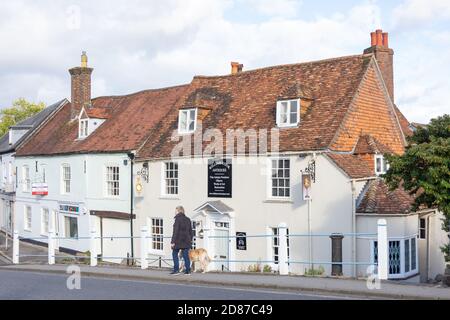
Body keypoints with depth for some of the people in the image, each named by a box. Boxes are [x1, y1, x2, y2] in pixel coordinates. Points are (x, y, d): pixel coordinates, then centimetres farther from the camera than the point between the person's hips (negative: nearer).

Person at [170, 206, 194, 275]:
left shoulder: (178, 219, -10)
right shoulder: (188, 219, 10)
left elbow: (175, 231, -15)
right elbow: (191, 231, 14)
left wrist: (173, 241, -14)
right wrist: (190, 240, 21)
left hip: (178, 240, -6)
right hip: (186, 240, 6)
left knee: (175, 254, 7)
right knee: (186, 255, 7)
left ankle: (176, 270, 1)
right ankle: (188, 270, 4)